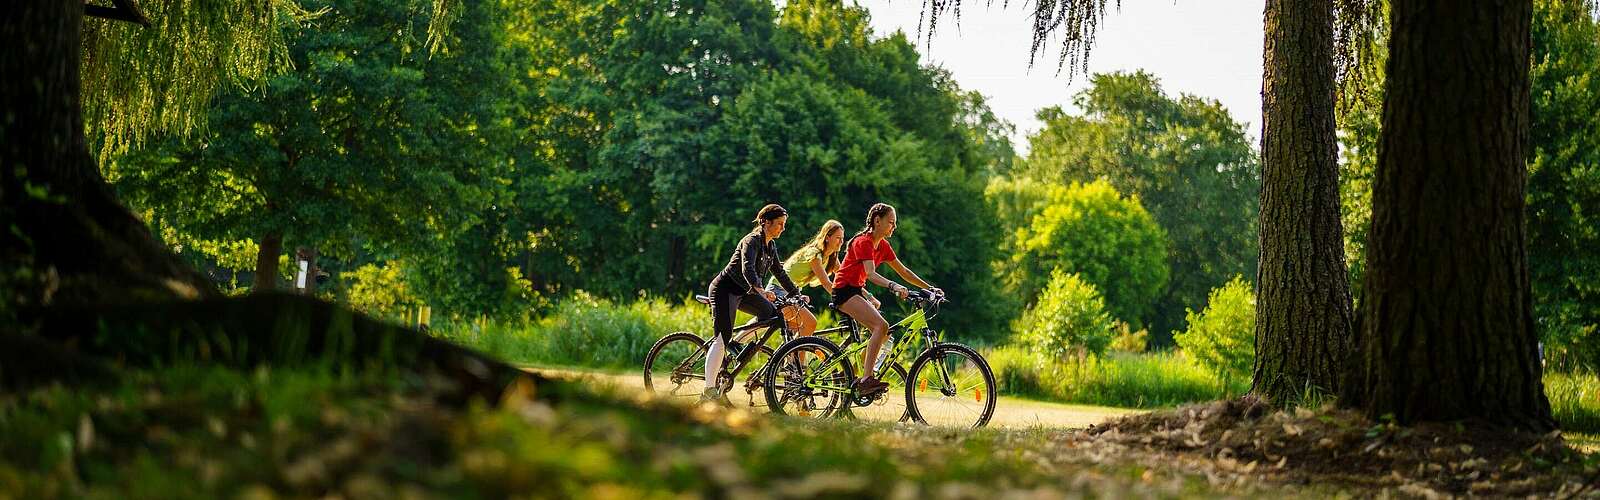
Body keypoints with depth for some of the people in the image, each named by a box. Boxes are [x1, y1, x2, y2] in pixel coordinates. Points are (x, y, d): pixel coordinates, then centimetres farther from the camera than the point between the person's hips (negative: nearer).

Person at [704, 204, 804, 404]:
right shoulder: (752, 241, -18)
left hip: (742, 292, 9)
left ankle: (736, 343, 11)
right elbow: (747, 269, -33)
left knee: (772, 314, 1)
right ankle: (709, 391, -25)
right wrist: (761, 290, -47)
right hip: (724, 289, -9)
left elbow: (779, 273, 20)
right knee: (722, 338, -19)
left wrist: (796, 294, 16)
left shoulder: (770, 247, 10)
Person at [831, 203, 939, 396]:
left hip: (856, 291, 10)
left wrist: (929, 288, 8)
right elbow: (871, 274, -30)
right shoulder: (863, 242, -17)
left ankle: (856, 377, 10)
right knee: (881, 326, -25)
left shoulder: (883, 246, 10)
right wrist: (893, 286, -46)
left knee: (884, 334, 2)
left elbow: (903, 271, 14)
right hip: (844, 291, -10)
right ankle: (866, 379, -31)